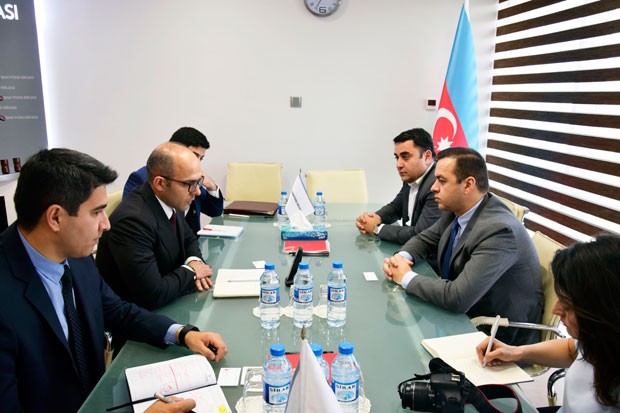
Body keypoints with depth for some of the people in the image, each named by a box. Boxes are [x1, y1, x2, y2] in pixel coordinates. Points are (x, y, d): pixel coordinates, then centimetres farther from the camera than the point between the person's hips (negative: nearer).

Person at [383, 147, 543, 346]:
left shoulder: (498, 230, -29)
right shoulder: (457, 211, -4)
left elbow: (457, 297, -34)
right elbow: (424, 239, 13)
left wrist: (407, 277, -20)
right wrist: (402, 257, -8)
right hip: (462, 315, 7)